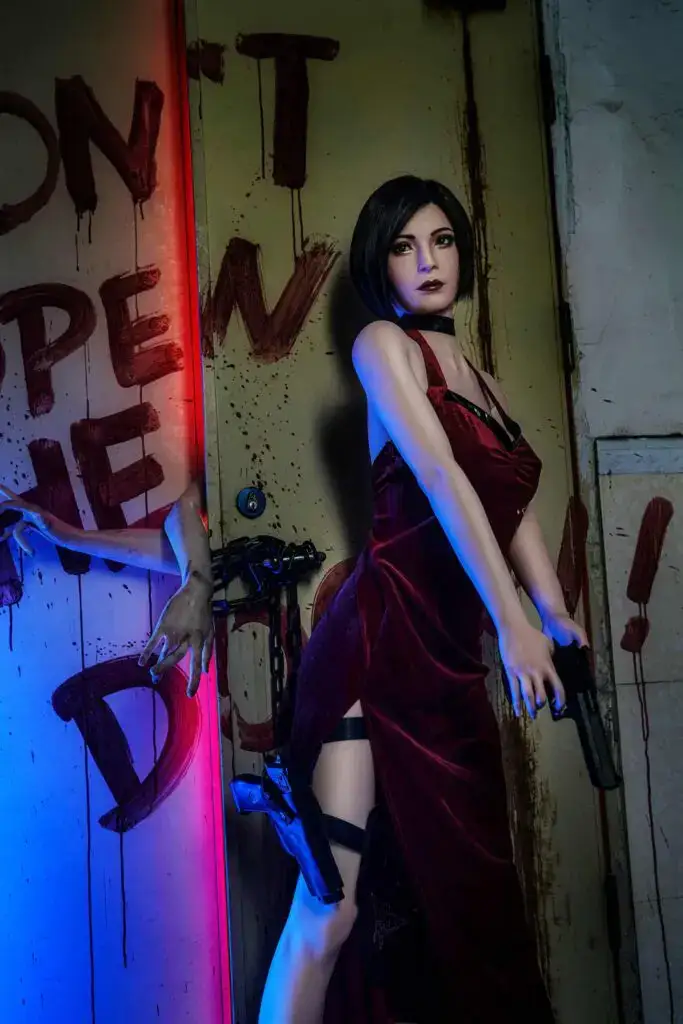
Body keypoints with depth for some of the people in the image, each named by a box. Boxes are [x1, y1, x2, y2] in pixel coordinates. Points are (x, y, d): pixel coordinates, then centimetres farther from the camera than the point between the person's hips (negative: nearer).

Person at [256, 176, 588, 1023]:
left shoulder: (479, 382, 23)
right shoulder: (382, 345, 1)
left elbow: (516, 514, 16)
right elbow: (441, 481, -12)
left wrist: (558, 621, 0)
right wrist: (513, 623, -20)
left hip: (450, 661, 8)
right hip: (380, 640, -7)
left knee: (467, 900, 10)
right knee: (333, 907, -13)